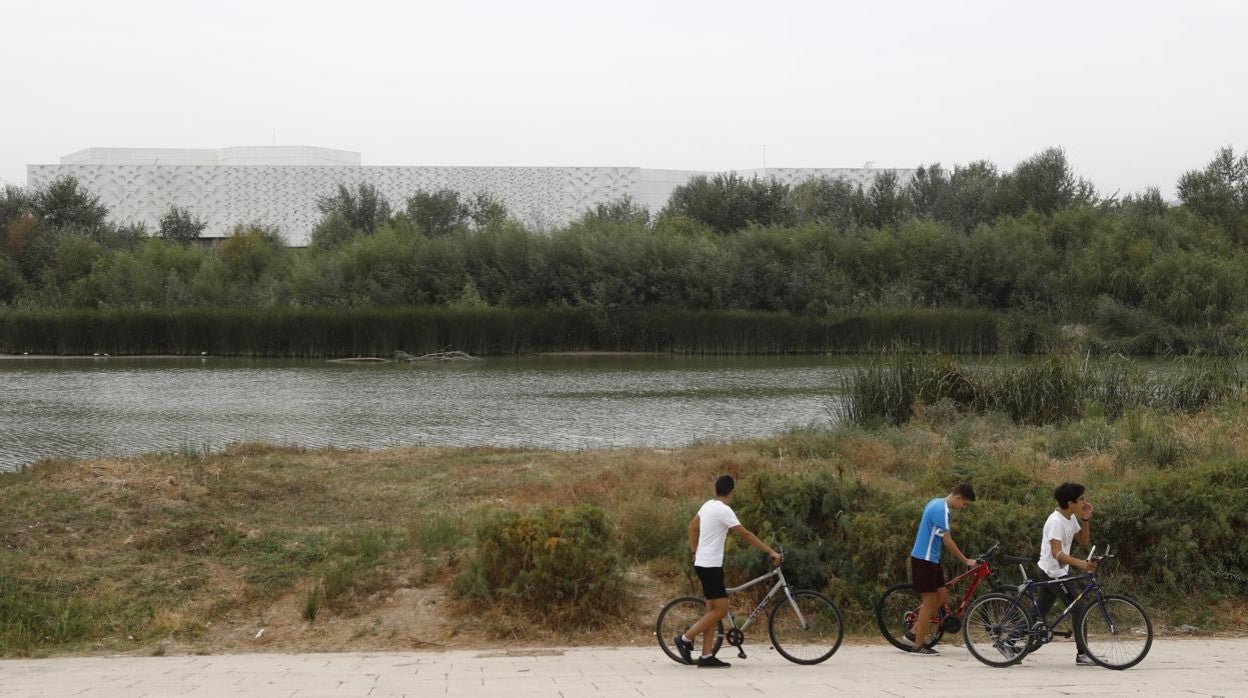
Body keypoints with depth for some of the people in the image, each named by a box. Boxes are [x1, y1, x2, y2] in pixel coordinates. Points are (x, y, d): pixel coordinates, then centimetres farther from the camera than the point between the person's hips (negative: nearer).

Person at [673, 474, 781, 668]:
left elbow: (693, 527, 23)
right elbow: (746, 535, -18)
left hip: (703, 563, 9)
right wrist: (771, 552, -16)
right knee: (720, 610, -6)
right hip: (710, 566, -9)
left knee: (713, 610, 8)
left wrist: (695, 552, 29)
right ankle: (685, 638, -2)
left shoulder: (708, 506, 10)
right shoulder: (723, 510, -17)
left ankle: (706, 656, 6)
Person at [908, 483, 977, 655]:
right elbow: (947, 541, -20)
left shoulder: (936, 503, 12)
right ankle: (919, 645, 1)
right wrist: (966, 561, -14)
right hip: (924, 559, -10)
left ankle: (915, 632, 15)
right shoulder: (942, 510, -20)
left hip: (930, 558, 10)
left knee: (942, 595, 10)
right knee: (930, 601, -5)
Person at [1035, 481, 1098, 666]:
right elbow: (1056, 553, -31)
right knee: (1080, 609, -7)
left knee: (1038, 614, 12)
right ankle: (1082, 654, -2)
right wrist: (1080, 563, -44)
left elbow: (1084, 541, 15)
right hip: (1053, 573, -10)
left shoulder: (1071, 519, 9)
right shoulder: (1056, 521, -21)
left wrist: (1086, 520, 0)